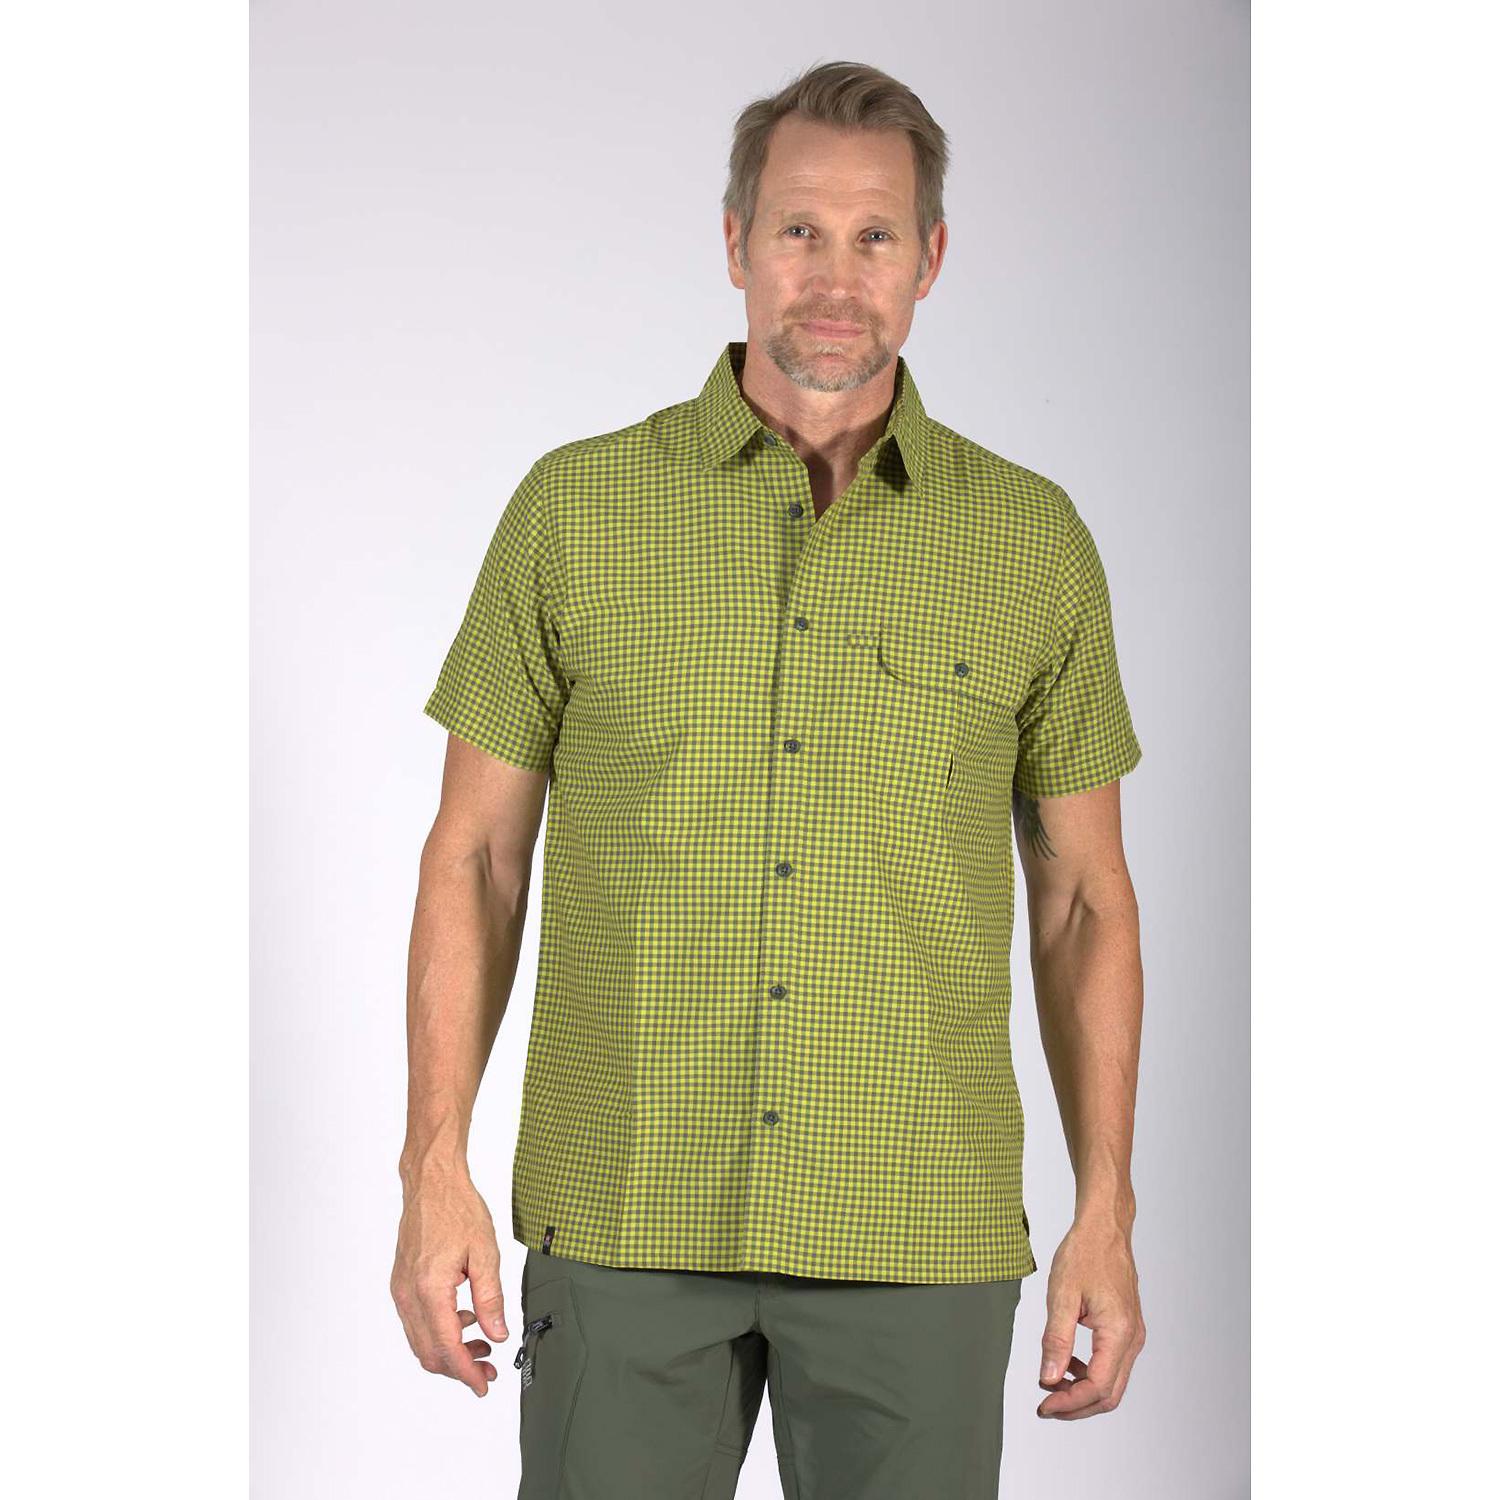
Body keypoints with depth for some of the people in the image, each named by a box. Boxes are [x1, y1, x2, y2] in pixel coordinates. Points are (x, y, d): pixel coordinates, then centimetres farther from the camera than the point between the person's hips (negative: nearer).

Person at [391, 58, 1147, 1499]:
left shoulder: (1034, 542, 2)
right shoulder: (575, 508, 1)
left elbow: (1083, 896, 7)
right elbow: (477, 853, 4)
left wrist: (1105, 1216, 3)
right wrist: (436, 1169, -3)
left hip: (918, 1233, 1)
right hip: (624, 1217, 0)